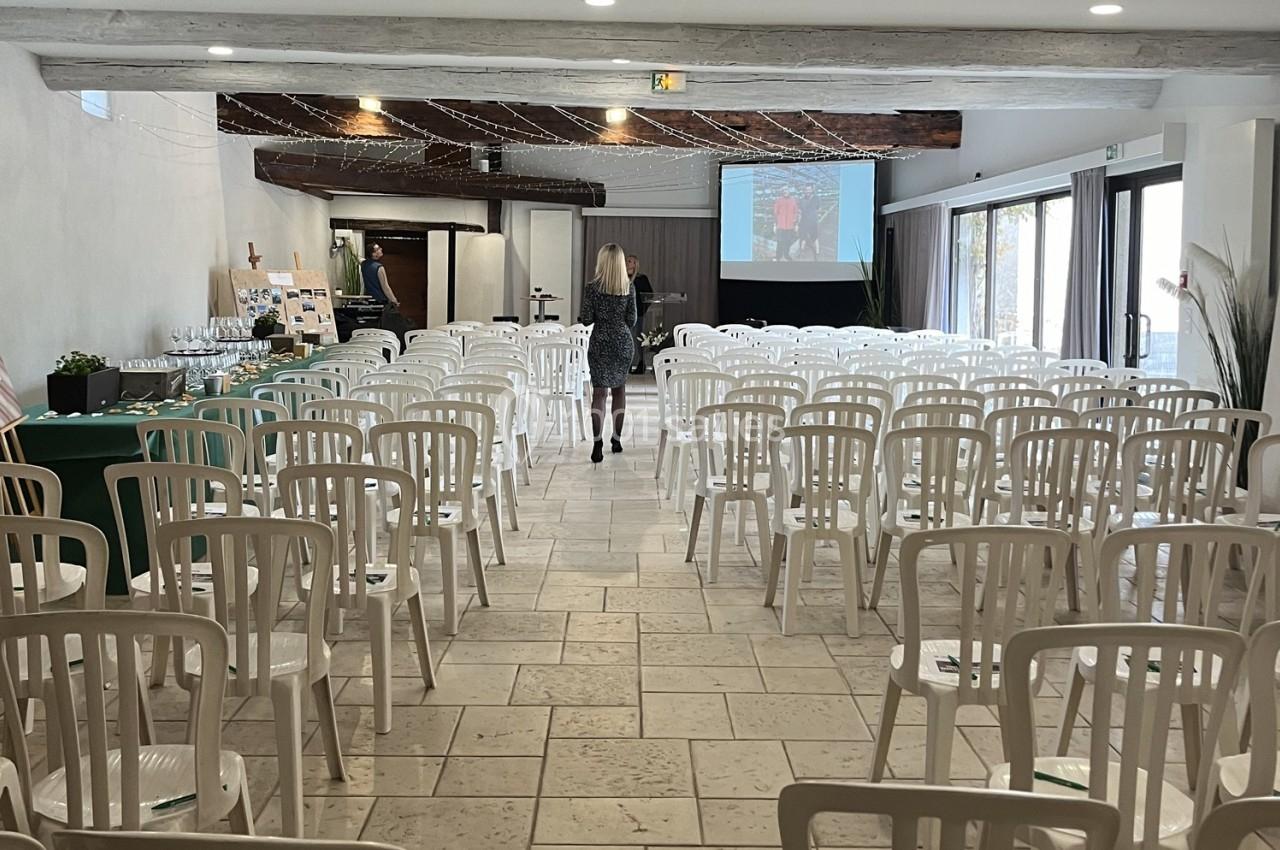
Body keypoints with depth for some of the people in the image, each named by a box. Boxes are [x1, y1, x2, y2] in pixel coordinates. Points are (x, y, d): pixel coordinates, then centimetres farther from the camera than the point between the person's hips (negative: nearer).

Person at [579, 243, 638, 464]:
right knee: (619, 388, 15)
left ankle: (597, 440, -18)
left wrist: (581, 318, 14)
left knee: (599, 391, -3)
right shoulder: (629, 287, -1)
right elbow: (631, 320, 1)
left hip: (600, 342, -2)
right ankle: (617, 438, 20)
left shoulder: (592, 287, -8)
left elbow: (587, 319, -8)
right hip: (623, 342, 2)